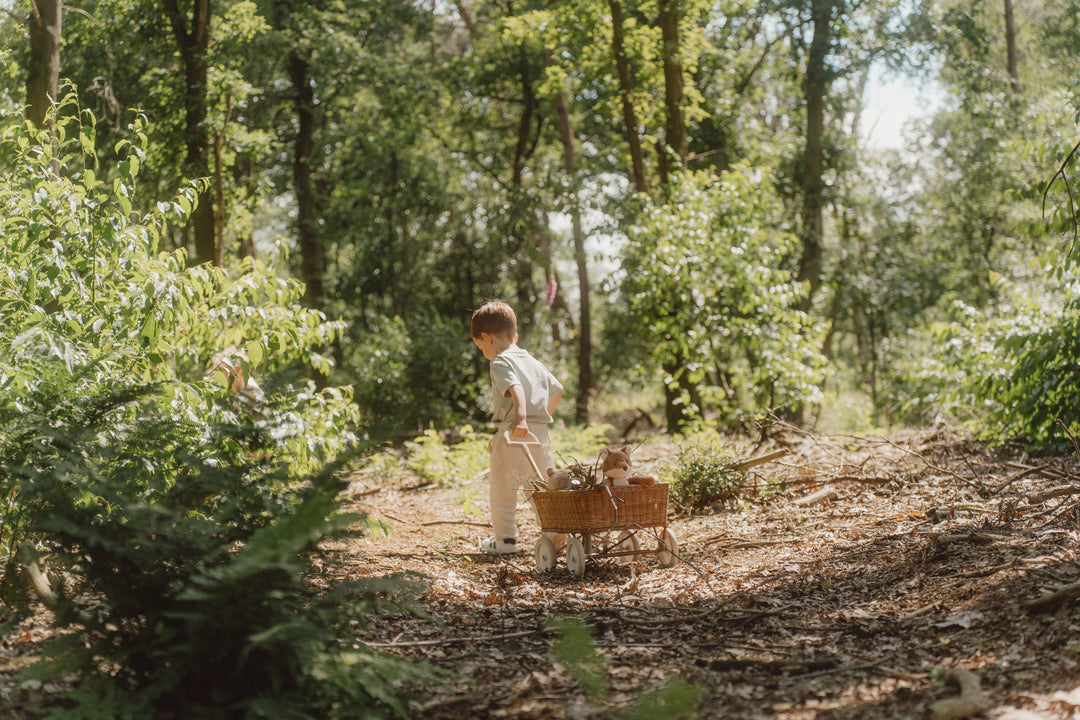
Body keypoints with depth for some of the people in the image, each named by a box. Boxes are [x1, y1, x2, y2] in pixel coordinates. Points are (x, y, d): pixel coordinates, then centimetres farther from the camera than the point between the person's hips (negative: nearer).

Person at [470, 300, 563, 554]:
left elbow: (516, 389, -25)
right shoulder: (534, 363, 18)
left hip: (512, 432, -7)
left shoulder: (501, 362, -7)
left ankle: (505, 538, 10)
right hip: (541, 433, 7)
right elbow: (556, 390, 28)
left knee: (503, 490, 5)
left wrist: (520, 418, -38)